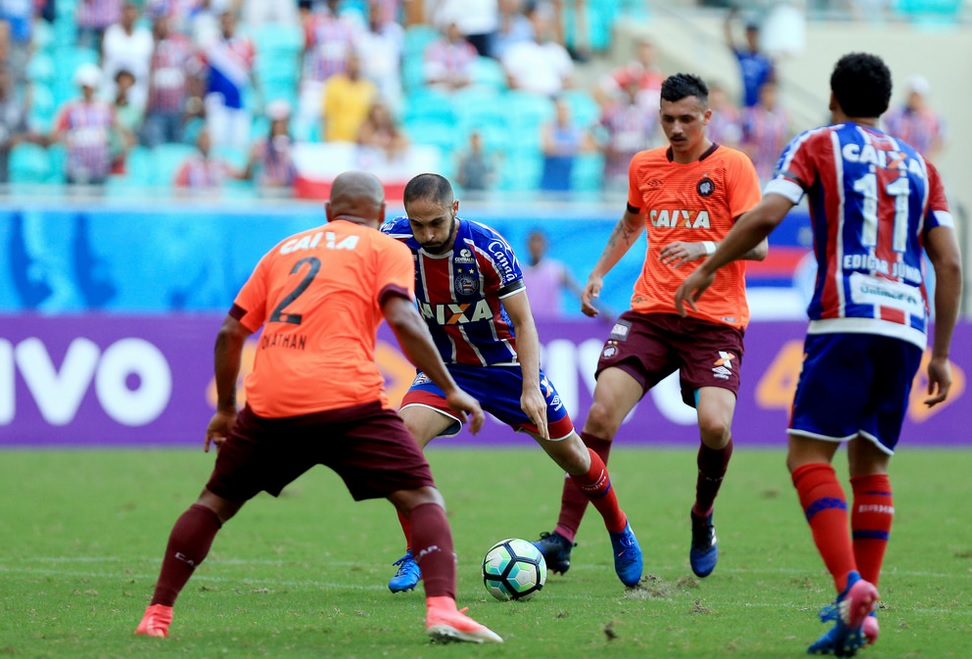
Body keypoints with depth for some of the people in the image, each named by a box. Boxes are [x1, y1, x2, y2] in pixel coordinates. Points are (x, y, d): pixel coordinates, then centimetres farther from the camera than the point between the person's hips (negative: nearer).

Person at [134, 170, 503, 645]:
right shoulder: (386, 250, 12)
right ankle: (441, 608, -19)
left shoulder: (285, 249, 25)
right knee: (421, 496, 3)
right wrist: (451, 390, -3)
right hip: (347, 402, -4)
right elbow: (403, 320, -5)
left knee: (216, 501, 21)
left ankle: (156, 615, 17)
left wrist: (225, 408, 32)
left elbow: (231, 332, 22)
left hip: (269, 406, 4)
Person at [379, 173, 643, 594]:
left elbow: (523, 322, -21)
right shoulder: (395, 241, -20)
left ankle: (620, 534, 38)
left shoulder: (486, 248, -28)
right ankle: (416, 557, -16)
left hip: (505, 362, -2)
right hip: (445, 368, 2)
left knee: (572, 457, 9)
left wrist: (531, 388, -28)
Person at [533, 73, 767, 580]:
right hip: (650, 311, 3)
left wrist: (704, 248, -25)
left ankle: (703, 519, 8)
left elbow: (757, 245, -9)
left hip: (715, 320, -3)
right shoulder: (644, 166, 12)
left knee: (714, 425, -23)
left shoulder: (732, 166, -2)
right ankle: (563, 537, -10)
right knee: (601, 413, -15)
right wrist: (599, 273, 20)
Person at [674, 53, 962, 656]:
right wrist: (941, 356, 19)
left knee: (809, 456, -6)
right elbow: (950, 264, 14)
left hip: (845, 318, -5)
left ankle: (851, 584, -28)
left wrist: (707, 270, 5)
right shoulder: (918, 165, 20)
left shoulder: (817, 146, 8)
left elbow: (765, 216, -7)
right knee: (870, 464, 13)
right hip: (907, 324, 5)